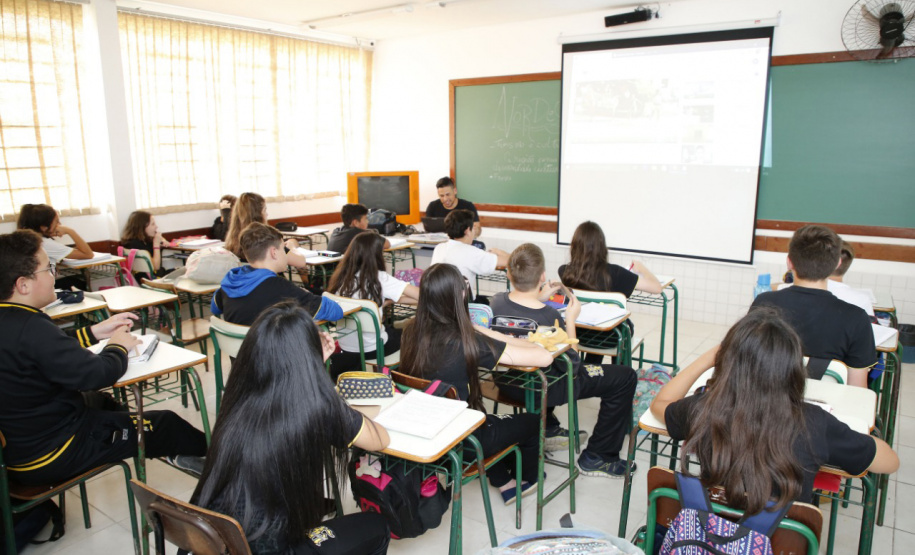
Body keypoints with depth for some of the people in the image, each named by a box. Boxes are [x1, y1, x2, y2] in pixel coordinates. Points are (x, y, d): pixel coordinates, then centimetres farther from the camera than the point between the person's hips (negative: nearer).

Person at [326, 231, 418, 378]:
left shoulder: (341, 277, -4)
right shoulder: (379, 278, -20)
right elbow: (419, 294, -22)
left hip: (345, 345, 6)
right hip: (371, 348, -5)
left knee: (391, 329, 31)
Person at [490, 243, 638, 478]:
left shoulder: (496, 302, -15)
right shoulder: (550, 316, -32)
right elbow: (572, 366, -18)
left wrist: (539, 298, 5)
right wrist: (570, 320, -13)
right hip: (544, 389, -7)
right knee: (625, 377, 4)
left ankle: (548, 428, 43)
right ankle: (596, 458, 15)